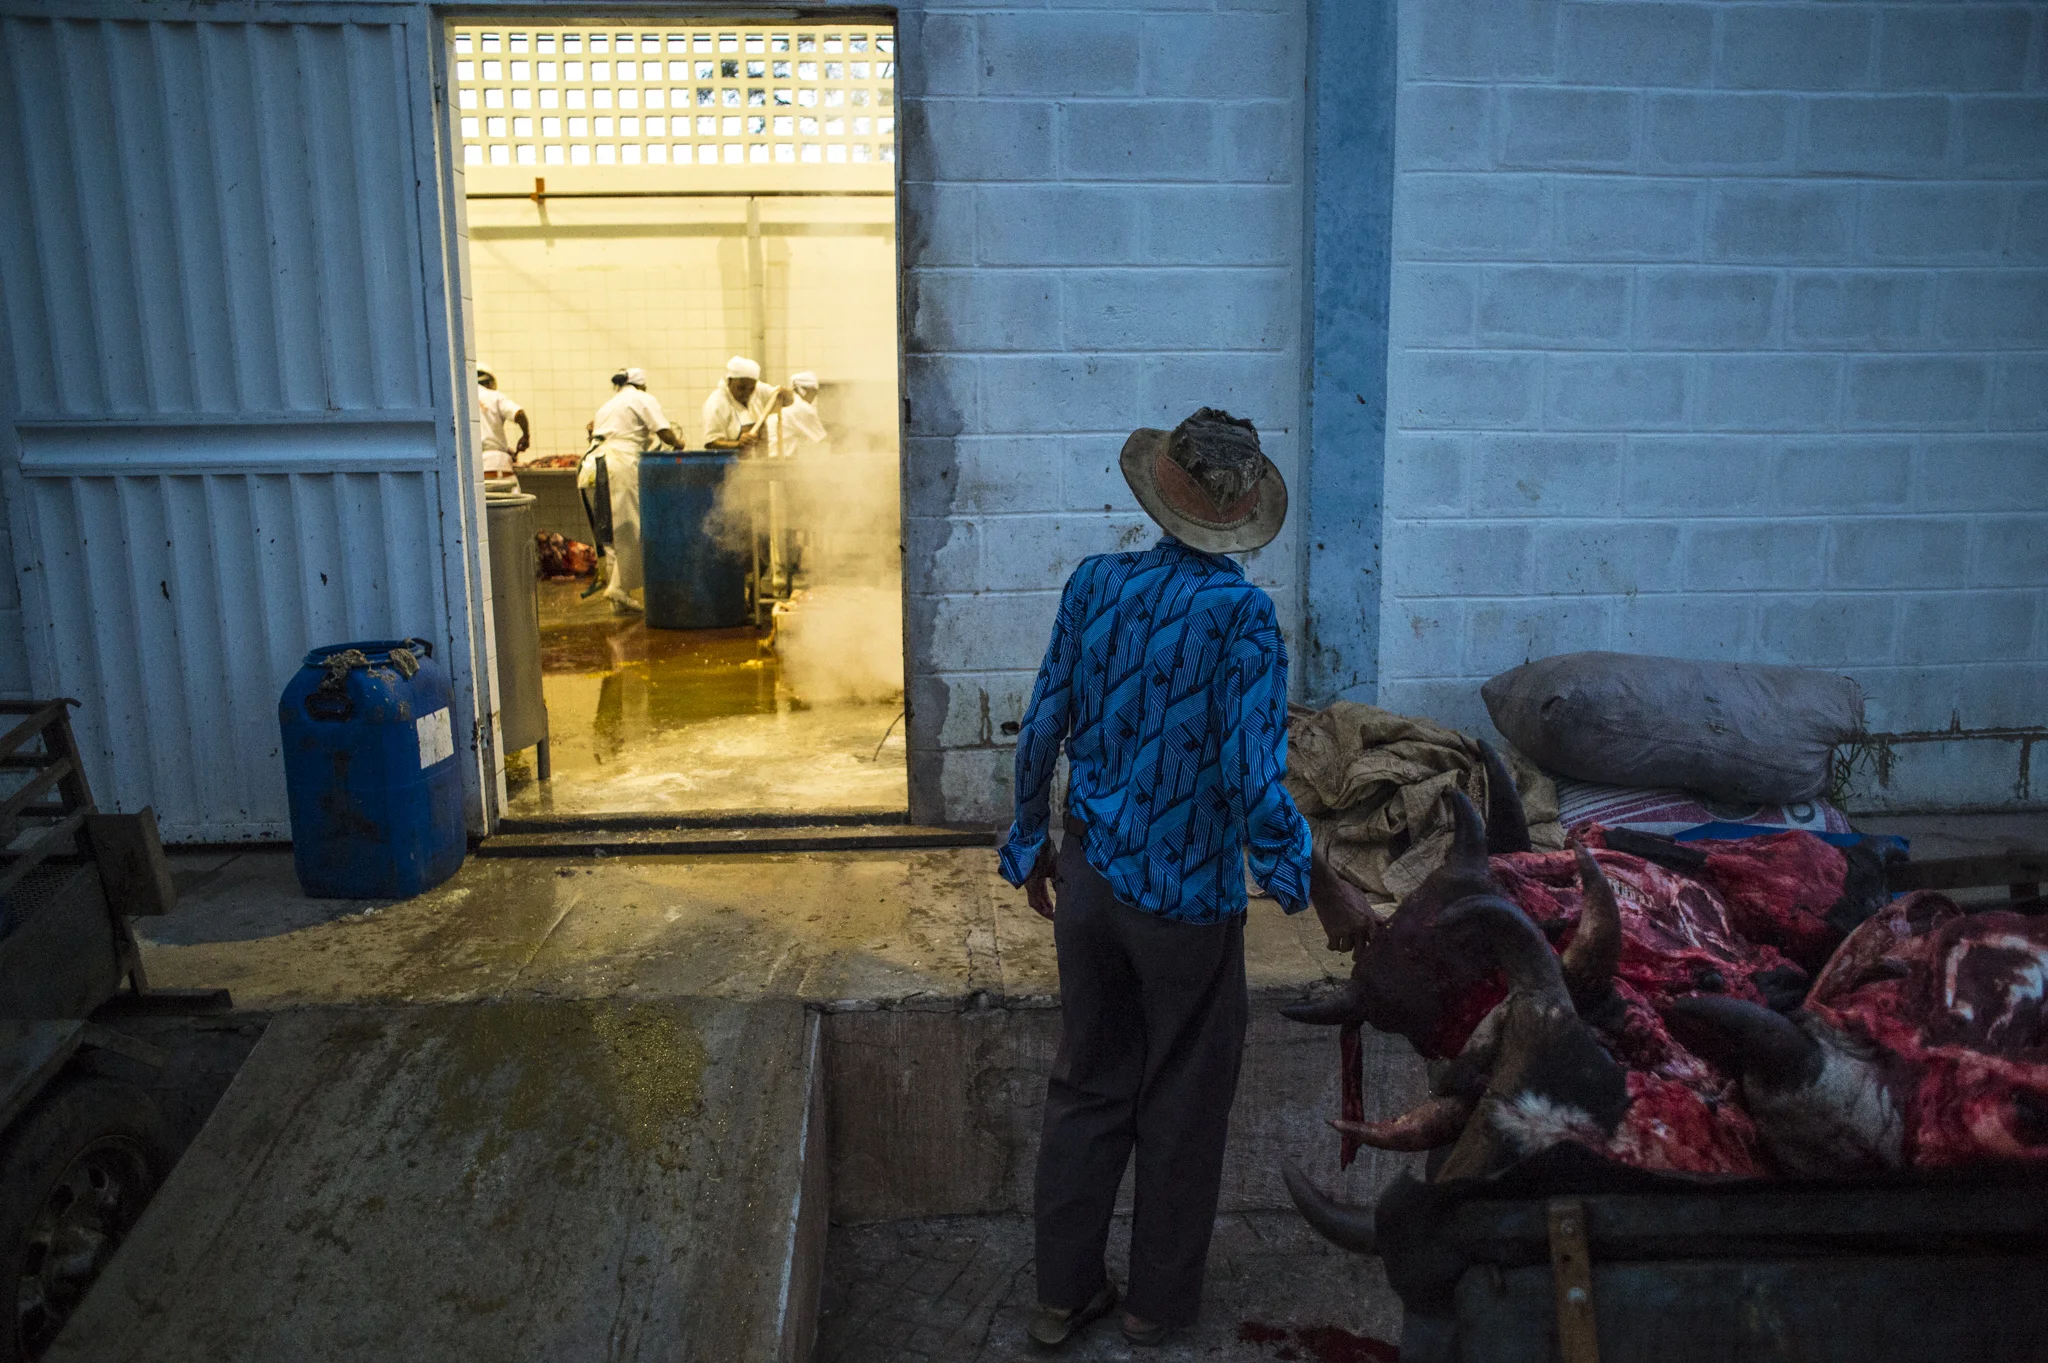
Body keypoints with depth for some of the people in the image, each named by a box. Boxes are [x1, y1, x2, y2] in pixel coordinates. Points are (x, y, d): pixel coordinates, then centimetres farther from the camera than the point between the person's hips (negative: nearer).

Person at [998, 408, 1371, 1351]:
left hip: (1089, 882, 5)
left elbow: (1040, 732, 1)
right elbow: (1254, 781, -21)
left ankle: (1063, 1294, 30)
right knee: (1183, 1102, 15)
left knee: (1086, 1086, 18)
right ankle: (1159, 1301, 30)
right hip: (1186, 898, -4)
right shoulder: (1240, 615, -18)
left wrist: (1032, 843, 15)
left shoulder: (1094, 584, -5)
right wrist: (1323, 892, -10)